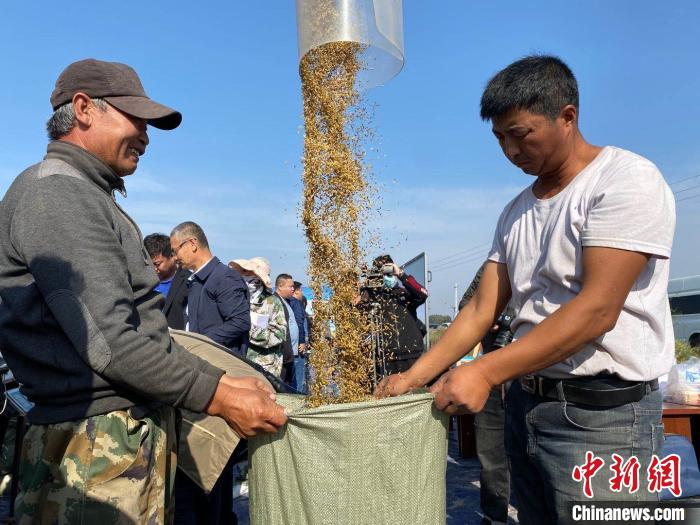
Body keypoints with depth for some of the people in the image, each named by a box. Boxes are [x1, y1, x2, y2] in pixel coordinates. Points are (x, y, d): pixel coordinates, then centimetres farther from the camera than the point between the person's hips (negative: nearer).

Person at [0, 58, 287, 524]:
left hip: (138, 431, 10)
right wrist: (217, 395, -16)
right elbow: (109, 342, -22)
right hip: (98, 444, -9)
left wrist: (219, 379, 11)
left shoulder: (85, 197, 18)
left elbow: (143, 326, 15)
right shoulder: (56, 193, -14)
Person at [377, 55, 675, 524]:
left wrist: (485, 372, -22)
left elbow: (597, 310, -20)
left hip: (603, 415, -6)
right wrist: (413, 376, -1)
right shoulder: (517, 212, 11)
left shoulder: (626, 180, -11)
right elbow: (482, 310, 7)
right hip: (526, 405, 7)